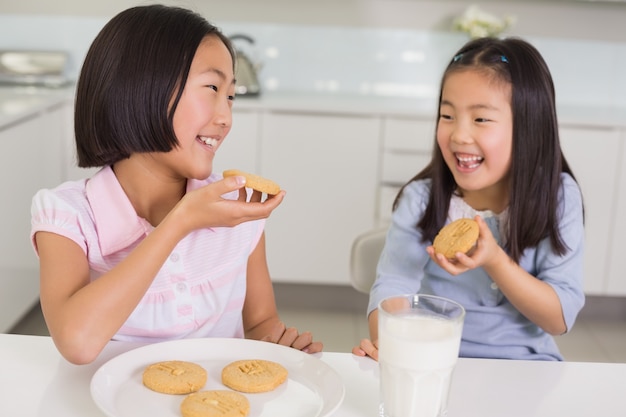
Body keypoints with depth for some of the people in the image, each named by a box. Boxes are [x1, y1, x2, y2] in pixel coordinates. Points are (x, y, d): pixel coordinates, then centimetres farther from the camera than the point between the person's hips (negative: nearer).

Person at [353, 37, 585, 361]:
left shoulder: (558, 197, -7)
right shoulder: (422, 198, -7)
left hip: (524, 363, 0)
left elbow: (561, 319, -7)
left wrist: (495, 261, -22)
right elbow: (393, 285, -15)